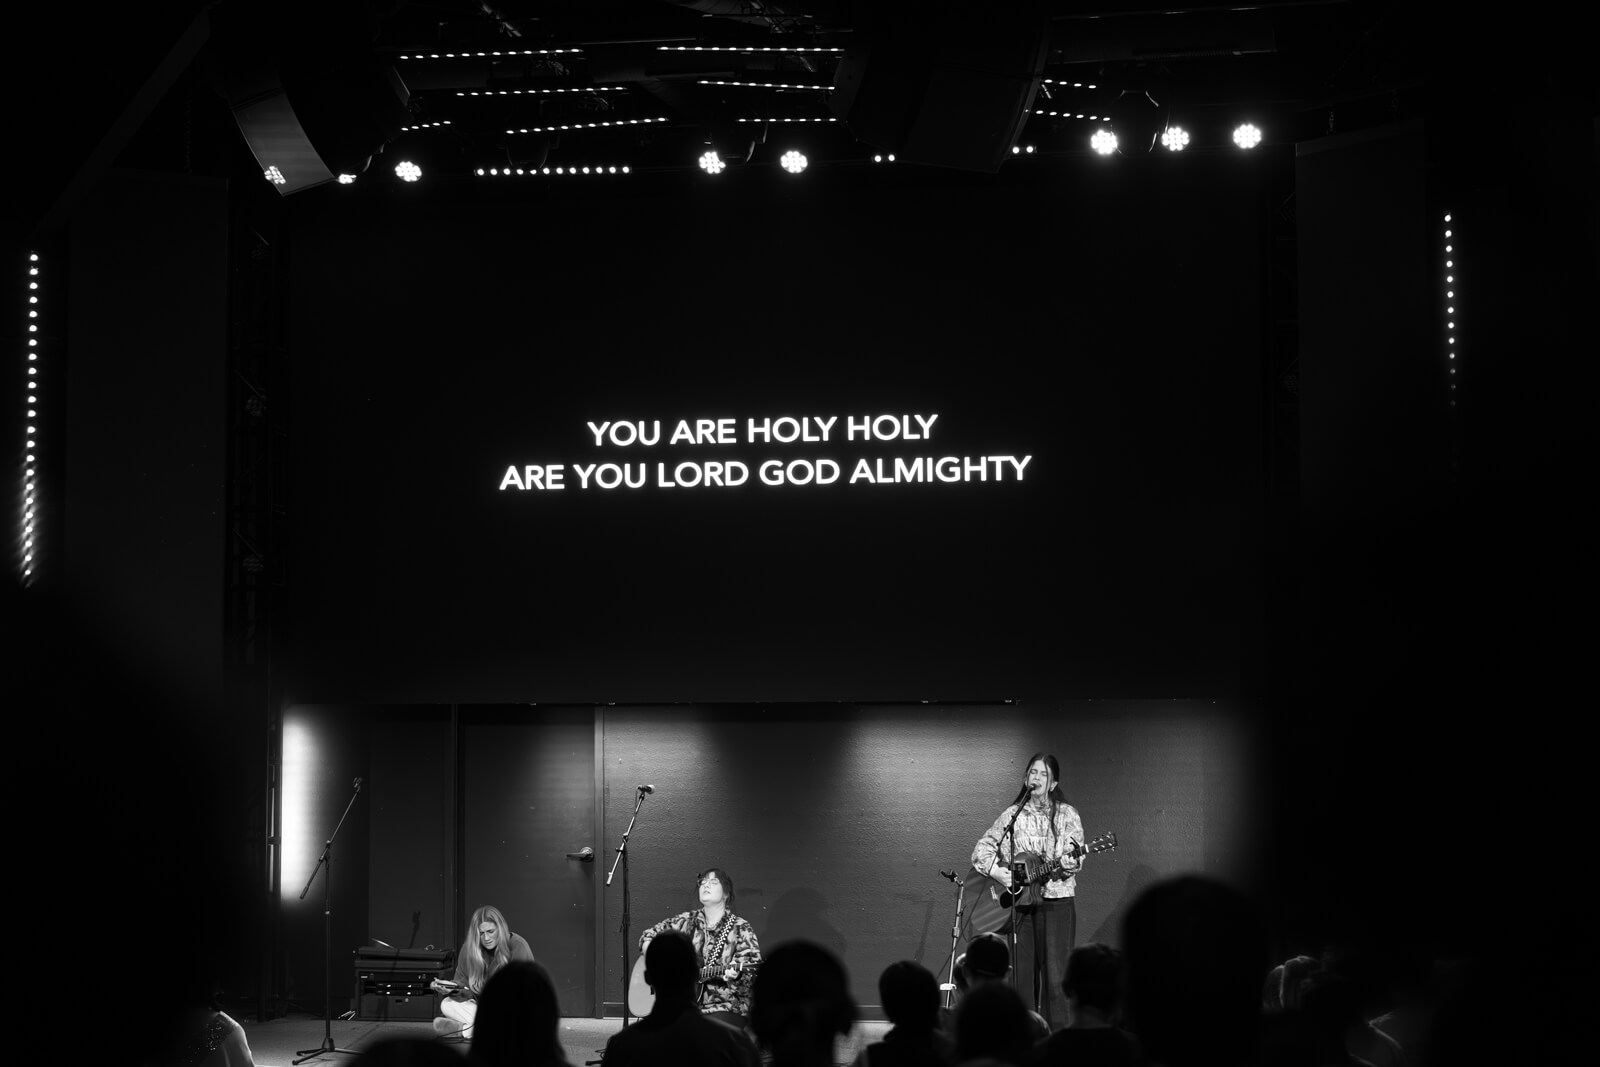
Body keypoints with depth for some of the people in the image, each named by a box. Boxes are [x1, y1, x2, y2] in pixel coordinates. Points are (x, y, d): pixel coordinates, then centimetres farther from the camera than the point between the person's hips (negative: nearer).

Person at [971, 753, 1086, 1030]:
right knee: (1022, 974, 3)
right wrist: (996, 871, -9)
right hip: (1019, 901, 2)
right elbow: (981, 848, 9)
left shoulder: (1066, 815, 4)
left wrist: (1068, 862, -27)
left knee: (1054, 976, -8)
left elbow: (1076, 856, -4)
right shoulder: (1012, 815, 9)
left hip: (1056, 901, -2)